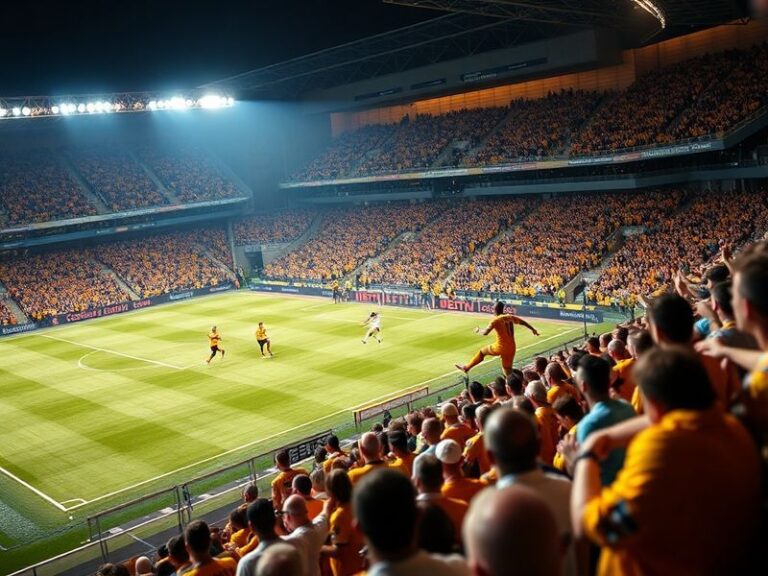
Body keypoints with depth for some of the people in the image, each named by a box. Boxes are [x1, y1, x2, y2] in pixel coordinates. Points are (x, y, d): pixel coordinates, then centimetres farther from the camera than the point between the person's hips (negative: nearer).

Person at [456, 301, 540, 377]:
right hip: (511, 349, 5)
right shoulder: (510, 317, 6)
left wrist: (478, 331, 4)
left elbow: (485, 333, -19)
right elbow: (522, 322, 20)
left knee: (482, 351, 18)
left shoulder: (496, 320, -13)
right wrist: (533, 329, 35)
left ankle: (466, 367, 26)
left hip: (501, 348, -5)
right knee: (508, 373, 13)